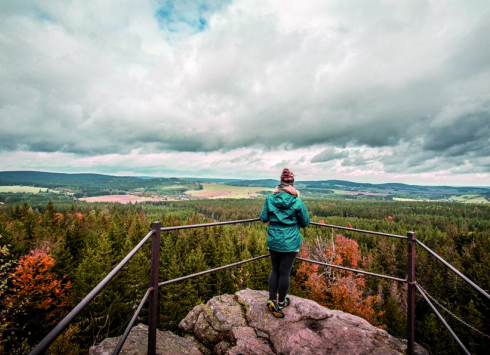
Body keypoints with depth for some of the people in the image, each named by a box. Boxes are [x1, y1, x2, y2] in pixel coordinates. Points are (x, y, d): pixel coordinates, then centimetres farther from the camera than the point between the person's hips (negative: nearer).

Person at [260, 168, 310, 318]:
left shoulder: (270, 199, -7)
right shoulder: (297, 202, -12)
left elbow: (263, 218, 1)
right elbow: (305, 222, -2)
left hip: (273, 241, 2)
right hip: (290, 243, -2)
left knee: (275, 270, 19)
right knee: (285, 272, 12)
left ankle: (272, 300, 17)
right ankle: (281, 302, 28)